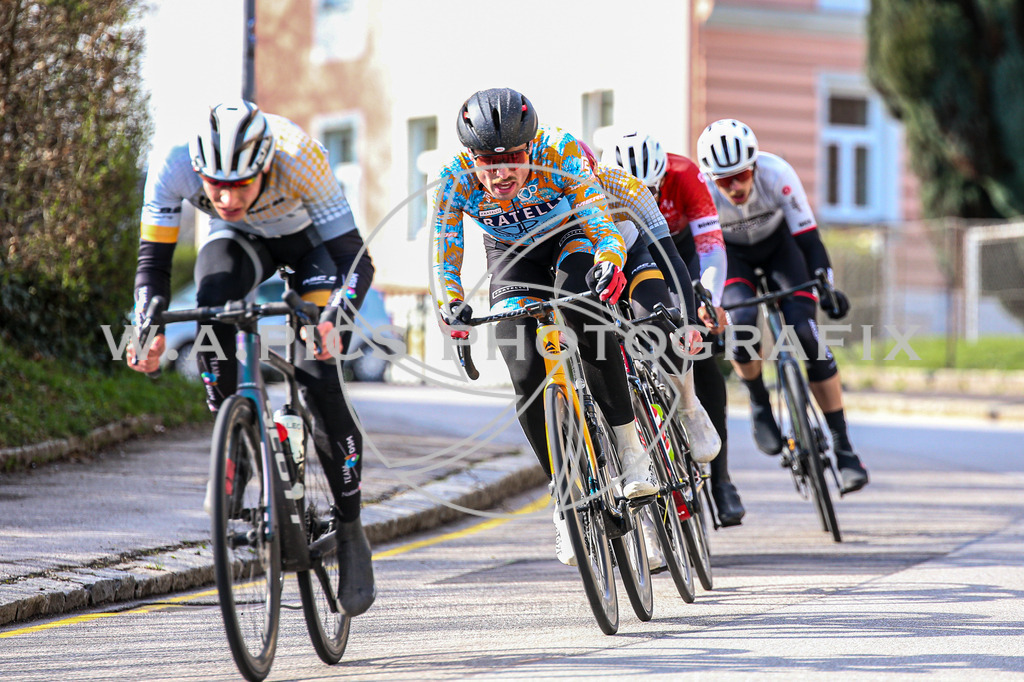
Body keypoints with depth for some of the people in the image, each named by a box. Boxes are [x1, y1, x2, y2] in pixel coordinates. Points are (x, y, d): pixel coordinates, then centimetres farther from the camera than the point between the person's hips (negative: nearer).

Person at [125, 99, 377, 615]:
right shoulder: (173, 166, -34)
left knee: (317, 378, -18)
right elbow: (153, 261, -25)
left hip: (312, 239, -2)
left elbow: (356, 260, -36)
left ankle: (351, 531, 0)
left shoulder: (299, 158, -40)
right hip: (240, 240, 2)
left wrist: (333, 320, -54)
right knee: (212, 307, -33)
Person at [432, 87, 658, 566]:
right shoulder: (455, 180, -27)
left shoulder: (560, 154, -32)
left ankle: (630, 449, -23)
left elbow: (601, 220, -37)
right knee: (527, 378, -14)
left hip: (572, 238, -2)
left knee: (582, 312, -34)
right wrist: (452, 308, -42)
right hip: (512, 257, 2)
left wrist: (608, 266, -57)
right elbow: (445, 257, -24)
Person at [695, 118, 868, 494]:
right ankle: (760, 405, -2)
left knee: (806, 334, -18)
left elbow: (808, 237, -29)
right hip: (731, 254, 0)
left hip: (779, 244, 0)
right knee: (742, 321, -31)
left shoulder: (776, 174, -32)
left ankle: (842, 446, -11)